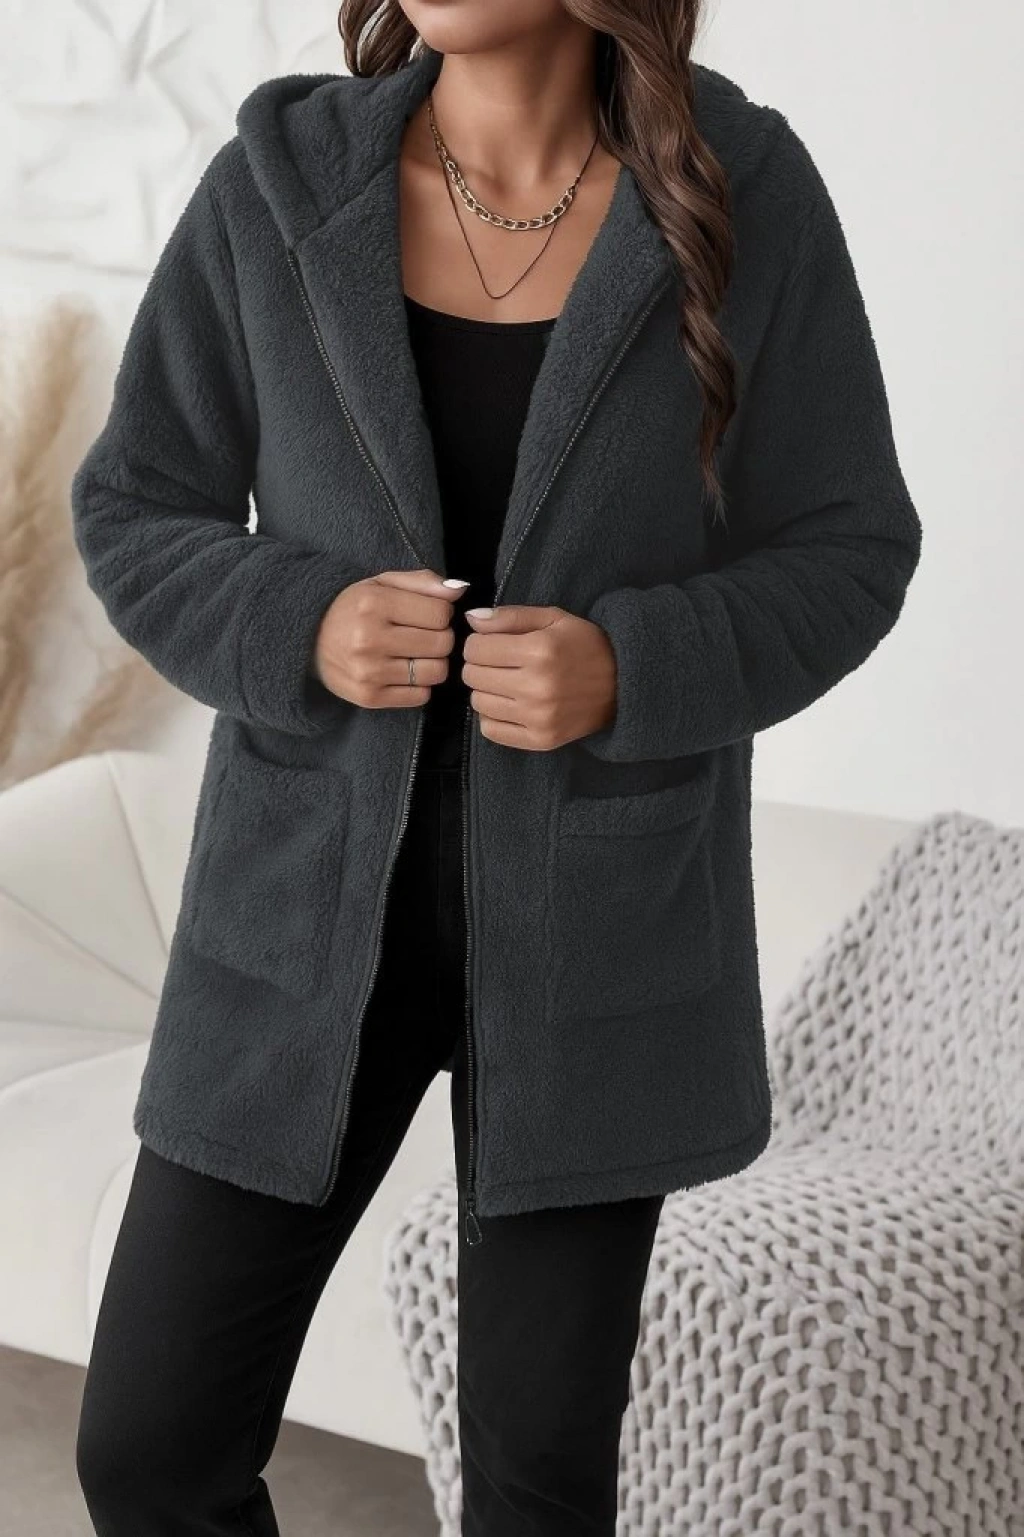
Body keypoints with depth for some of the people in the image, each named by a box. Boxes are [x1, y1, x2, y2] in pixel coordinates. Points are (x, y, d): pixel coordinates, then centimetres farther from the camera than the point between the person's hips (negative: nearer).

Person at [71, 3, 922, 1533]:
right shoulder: (277, 188, -6)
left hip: (593, 911, -1)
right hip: (322, 894, 1)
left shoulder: (749, 195, -8)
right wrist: (307, 631, -21)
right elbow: (140, 527, 1)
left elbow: (836, 563, -3)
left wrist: (623, 672, -23)